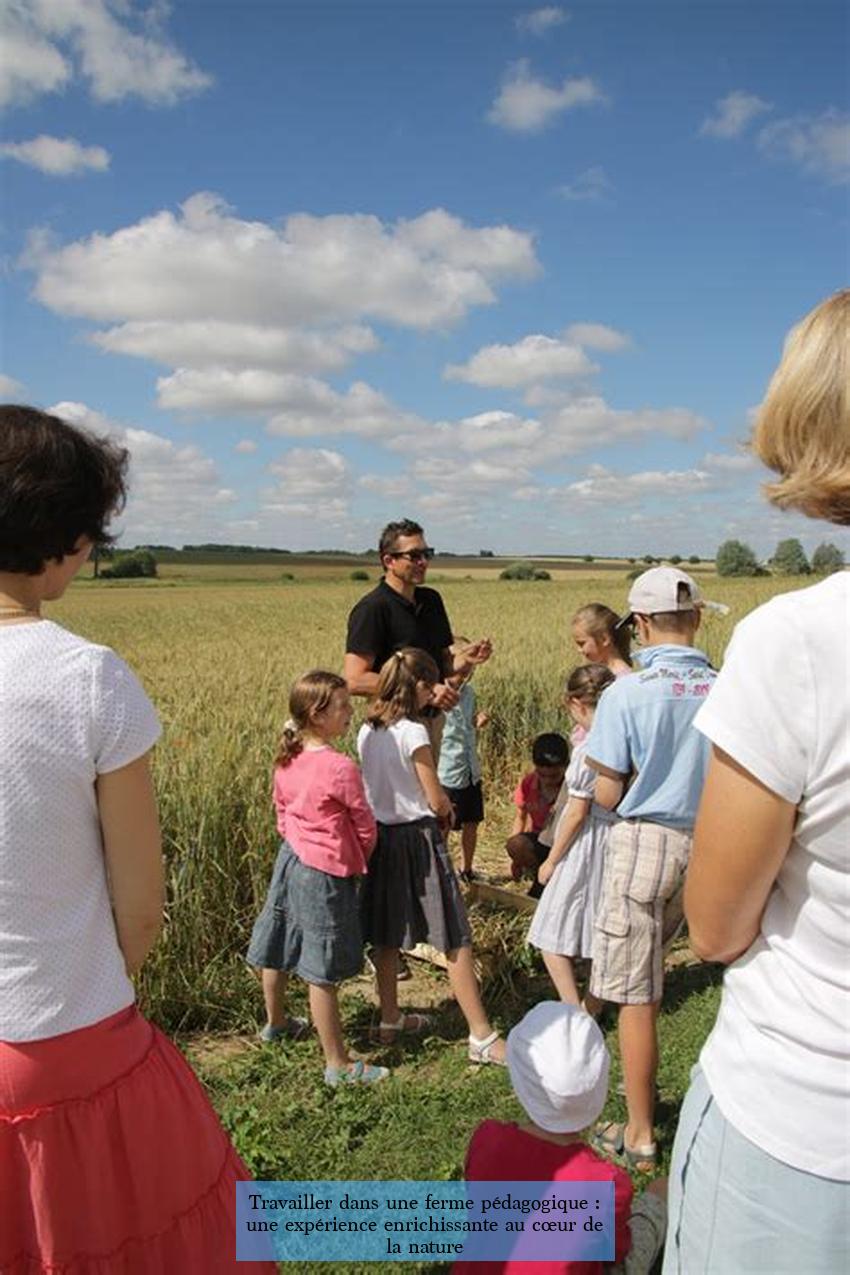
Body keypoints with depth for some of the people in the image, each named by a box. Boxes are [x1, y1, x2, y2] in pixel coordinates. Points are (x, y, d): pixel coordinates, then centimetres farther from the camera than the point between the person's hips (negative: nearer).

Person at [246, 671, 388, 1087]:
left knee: (278, 951, 23)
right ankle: (338, 1064, 11)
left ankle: (276, 1022, 47)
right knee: (322, 972, -1)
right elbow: (365, 825, -10)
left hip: (290, 860, 8)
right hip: (325, 873, -8)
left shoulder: (286, 761, 0)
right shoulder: (341, 768, -21)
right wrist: (358, 861, 8)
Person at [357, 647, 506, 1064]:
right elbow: (437, 801, -15)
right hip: (418, 838, -7)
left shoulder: (367, 731, 3)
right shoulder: (413, 732, -18)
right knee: (455, 939, 0)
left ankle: (390, 1020, 33)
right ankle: (482, 1037, 5)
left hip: (381, 837, 7)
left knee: (386, 937, 18)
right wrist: (445, 808, 8)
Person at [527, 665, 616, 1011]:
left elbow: (577, 814, -15)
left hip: (585, 846, -8)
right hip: (614, 843, 8)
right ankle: (593, 1007, 32)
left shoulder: (587, 750, -19)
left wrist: (551, 860, -6)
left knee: (552, 938, 3)